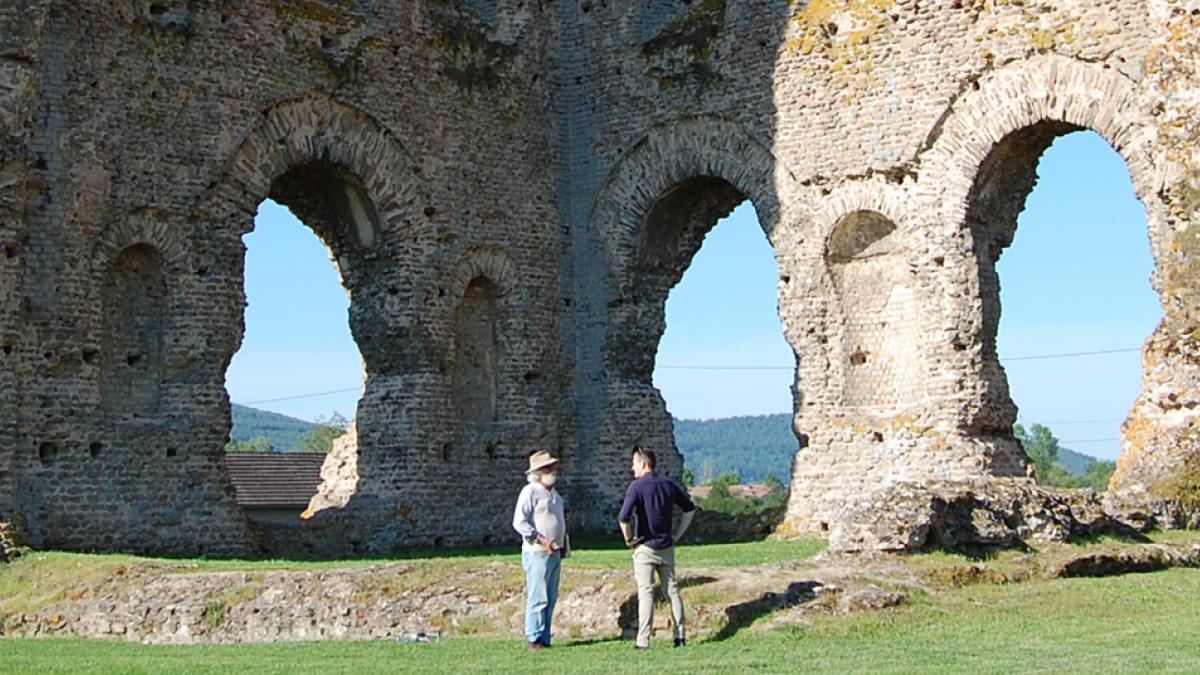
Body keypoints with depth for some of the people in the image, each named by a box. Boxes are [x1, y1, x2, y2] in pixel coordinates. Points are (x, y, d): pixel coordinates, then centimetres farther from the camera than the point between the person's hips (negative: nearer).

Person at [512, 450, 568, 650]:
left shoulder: (554, 493, 17)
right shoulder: (530, 492, -9)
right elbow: (519, 522, -15)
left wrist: (564, 545, 18)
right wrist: (541, 540, -19)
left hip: (555, 553, 8)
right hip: (538, 553, -8)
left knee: (551, 598, 9)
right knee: (538, 598, -7)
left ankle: (545, 639, 14)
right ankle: (534, 639, -2)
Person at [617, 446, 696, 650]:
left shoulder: (637, 486, -12)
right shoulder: (669, 485, 6)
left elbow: (623, 517, -22)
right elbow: (690, 508, 14)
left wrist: (629, 539, -7)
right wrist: (677, 534, 15)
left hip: (645, 547, -5)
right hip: (666, 547, 5)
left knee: (646, 592, -4)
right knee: (672, 590, 11)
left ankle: (643, 640, -7)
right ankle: (680, 635, 11)